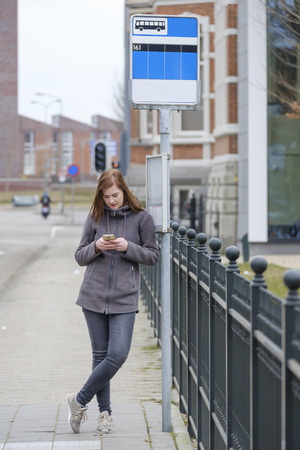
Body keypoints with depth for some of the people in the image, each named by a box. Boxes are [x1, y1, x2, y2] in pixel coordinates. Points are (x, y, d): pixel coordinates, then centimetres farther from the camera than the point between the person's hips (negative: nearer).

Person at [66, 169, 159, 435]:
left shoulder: (141, 218, 1)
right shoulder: (95, 218, 6)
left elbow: (153, 256, 3)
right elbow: (80, 257, 9)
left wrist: (128, 247, -13)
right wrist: (96, 247, -11)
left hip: (124, 298, -1)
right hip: (94, 296, 2)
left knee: (118, 355, -11)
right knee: (100, 355, 6)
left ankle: (80, 400, 5)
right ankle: (105, 412, 17)